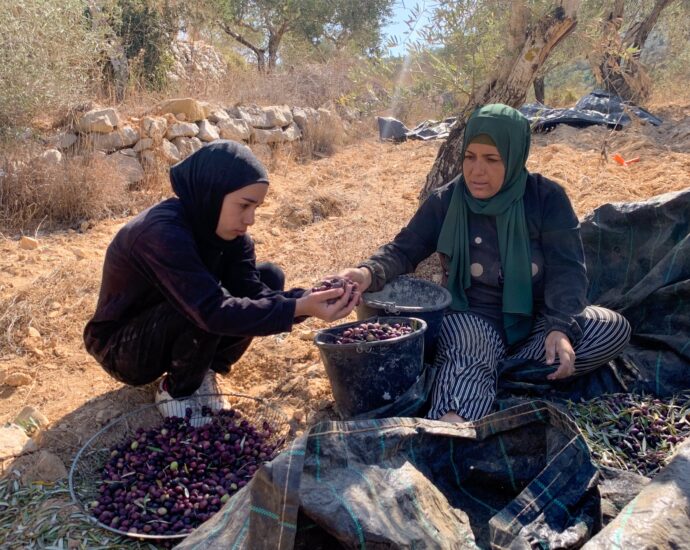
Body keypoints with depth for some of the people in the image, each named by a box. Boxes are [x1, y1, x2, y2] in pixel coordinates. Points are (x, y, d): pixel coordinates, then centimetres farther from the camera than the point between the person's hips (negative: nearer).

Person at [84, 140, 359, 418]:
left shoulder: (225, 228, -9)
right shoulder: (162, 233, -33)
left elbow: (255, 292, -18)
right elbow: (213, 311, -40)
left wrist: (310, 299, -35)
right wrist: (299, 308, -45)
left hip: (172, 331, 7)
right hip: (121, 348, -7)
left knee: (269, 277, -6)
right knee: (206, 313, -36)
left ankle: (202, 371, 4)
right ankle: (177, 391, -7)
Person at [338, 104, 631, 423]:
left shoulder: (547, 198, -6)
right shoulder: (445, 202, -4)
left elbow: (567, 269, -12)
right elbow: (403, 250, -3)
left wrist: (561, 328, -31)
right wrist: (369, 273, -28)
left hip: (537, 319, 3)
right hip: (474, 319, -2)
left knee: (613, 329, -23)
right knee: (467, 356, -37)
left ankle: (493, 375, -29)